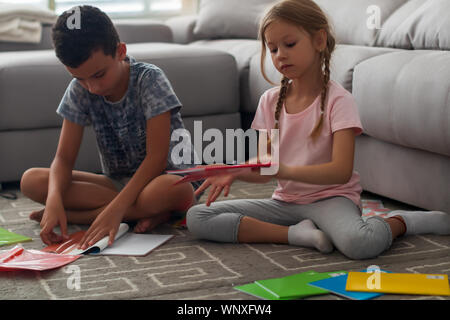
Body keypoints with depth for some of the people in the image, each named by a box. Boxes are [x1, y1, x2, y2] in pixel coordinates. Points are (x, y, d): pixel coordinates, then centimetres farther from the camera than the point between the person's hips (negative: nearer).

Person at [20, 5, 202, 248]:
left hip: (167, 175, -5)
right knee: (31, 180, -17)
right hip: (118, 181, 5)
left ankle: (78, 216, -22)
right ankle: (144, 211, -20)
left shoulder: (149, 79, -19)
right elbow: (64, 158, -6)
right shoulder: (79, 91, -5)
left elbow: (157, 157, -23)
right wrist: (54, 200, -27)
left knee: (177, 191, -43)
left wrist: (117, 208, -33)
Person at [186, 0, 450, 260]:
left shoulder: (338, 100, -10)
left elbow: (341, 171, -20)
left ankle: (402, 221, -3)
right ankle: (297, 234, -17)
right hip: (286, 199, 5)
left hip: (330, 198, -5)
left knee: (359, 243, -40)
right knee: (197, 218, -13)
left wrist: (286, 171, -35)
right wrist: (233, 173, -17)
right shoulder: (270, 101, 6)